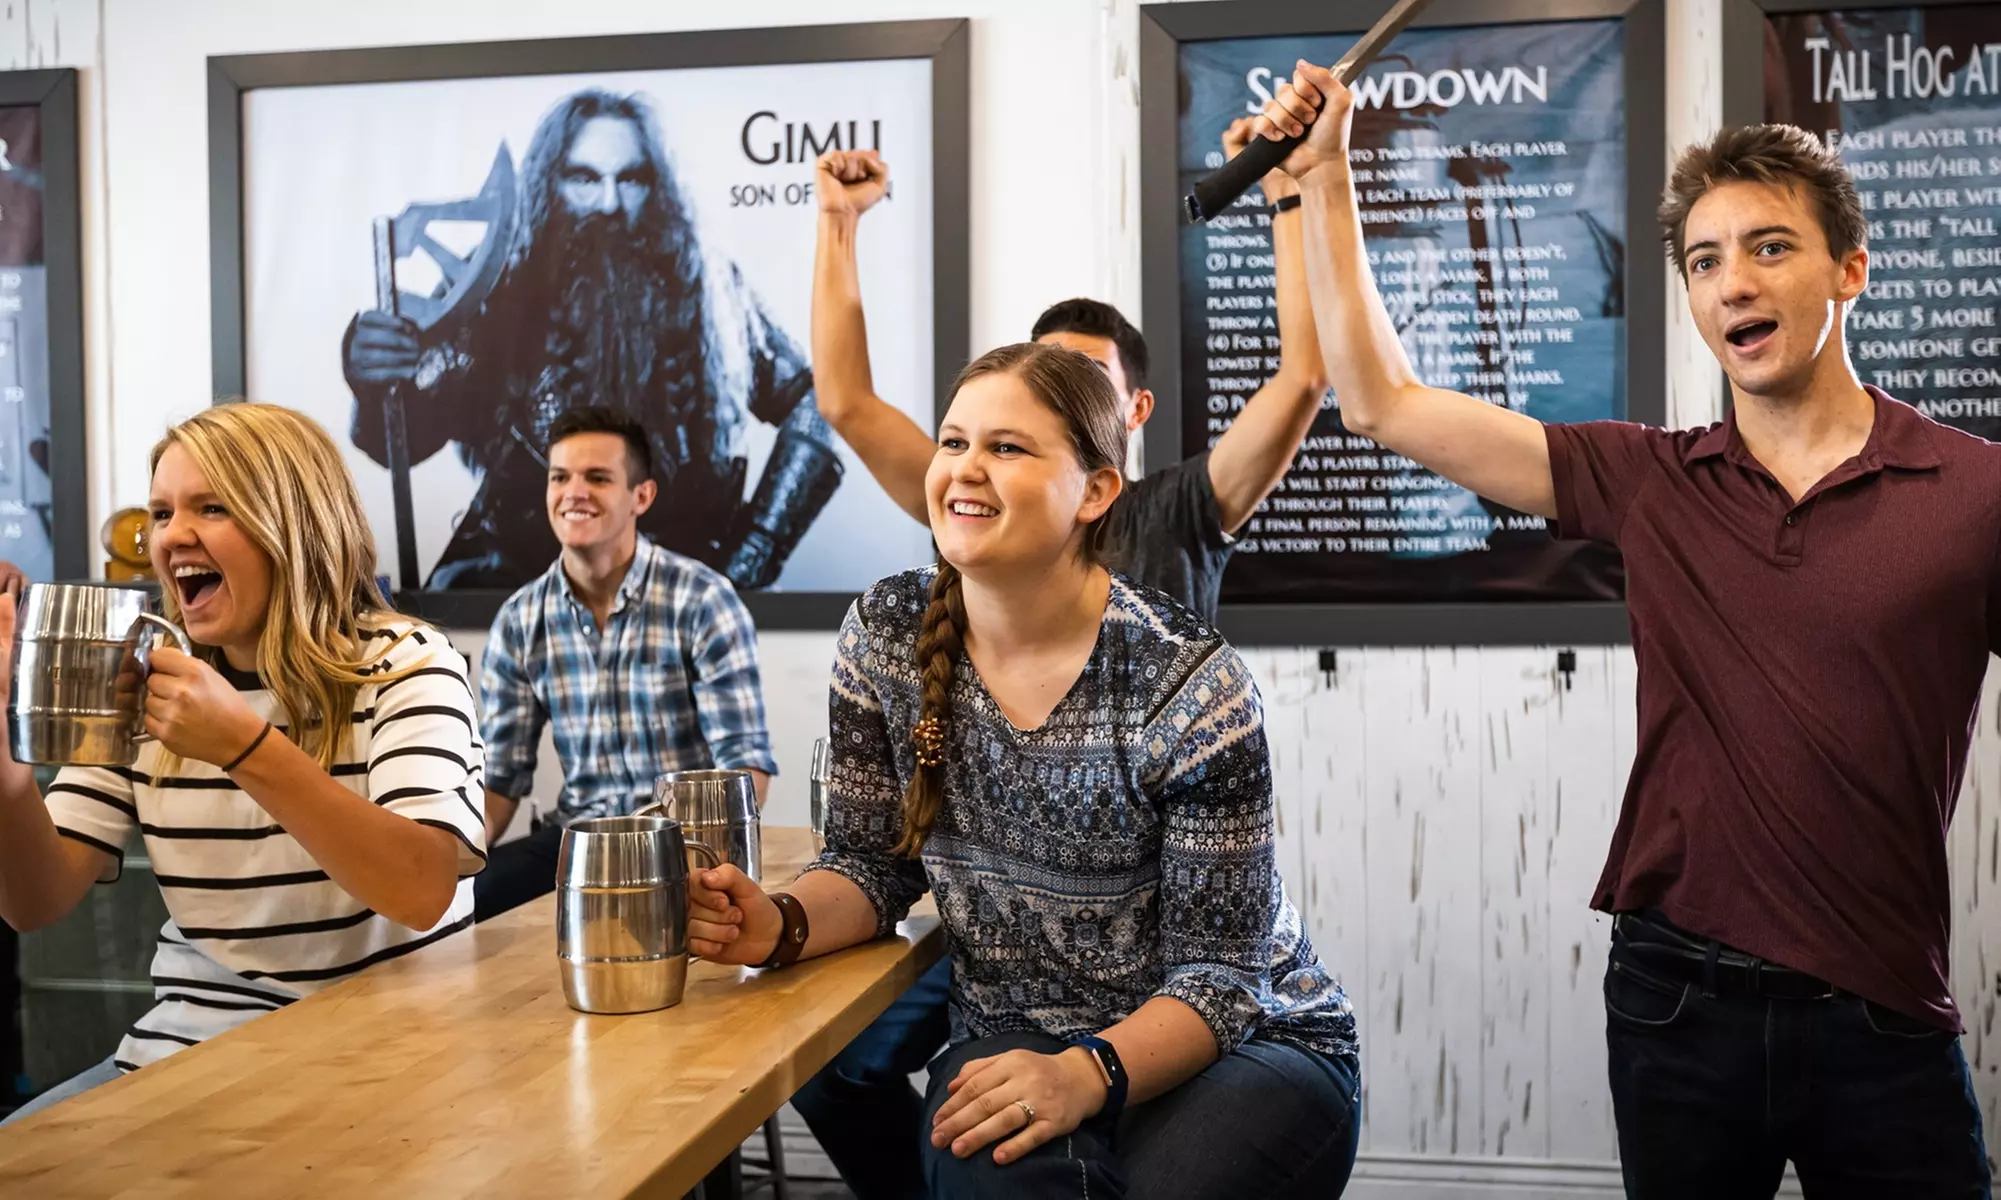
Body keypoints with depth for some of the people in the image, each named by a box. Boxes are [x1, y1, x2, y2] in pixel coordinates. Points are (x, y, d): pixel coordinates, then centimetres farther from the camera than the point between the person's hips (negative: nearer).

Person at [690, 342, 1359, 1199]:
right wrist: (784, 925, -18)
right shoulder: (887, 638, -6)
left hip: (1242, 1037, -1)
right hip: (1011, 1038, 2)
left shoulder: (1189, 685, -19)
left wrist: (1086, 1074, -32)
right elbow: (874, 865, 3)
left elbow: (1218, 975, -15)